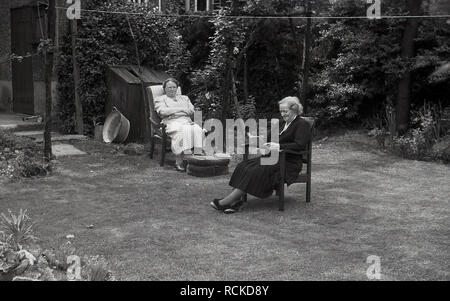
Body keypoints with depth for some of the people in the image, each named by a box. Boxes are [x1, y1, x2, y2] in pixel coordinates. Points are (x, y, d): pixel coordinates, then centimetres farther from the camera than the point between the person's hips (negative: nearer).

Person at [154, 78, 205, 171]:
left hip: (187, 121, 4)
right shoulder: (160, 99, 20)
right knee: (184, 130, -39)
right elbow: (163, 111, -2)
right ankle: (179, 162, -39)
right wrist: (181, 109, -1)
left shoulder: (184, 98, 31)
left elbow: (192, 110, 15)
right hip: (172, 122, -4)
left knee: (198, 130, -32)